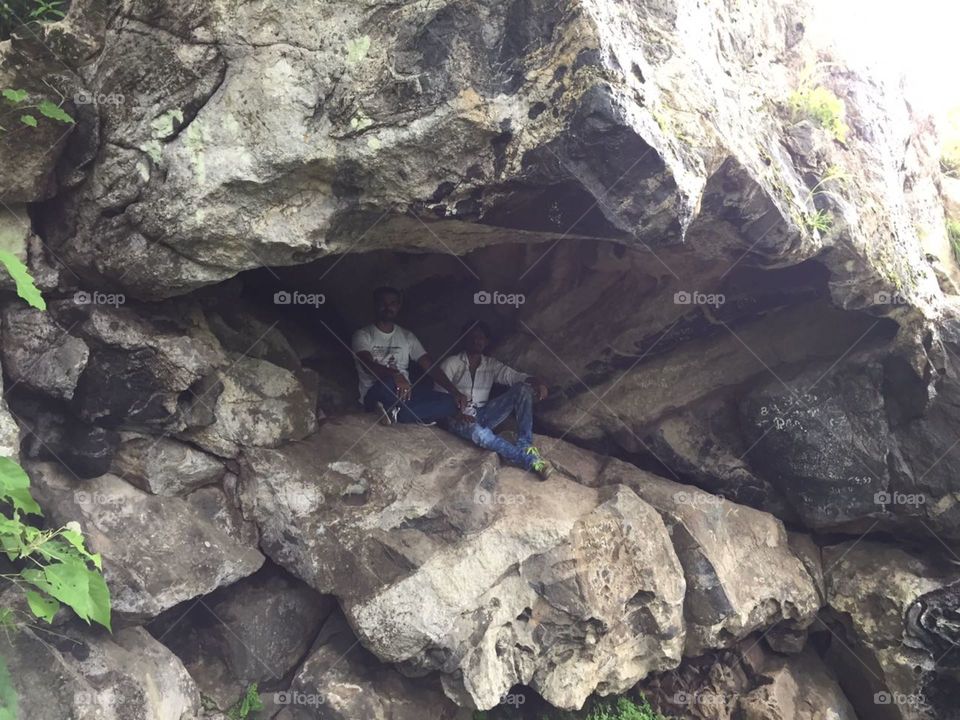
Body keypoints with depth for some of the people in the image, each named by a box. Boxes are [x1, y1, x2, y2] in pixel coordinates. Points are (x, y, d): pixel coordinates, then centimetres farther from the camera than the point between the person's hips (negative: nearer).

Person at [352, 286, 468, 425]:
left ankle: (395, 413, -25)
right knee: (389, 383, -42)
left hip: (404, 392, 5)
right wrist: (395, 375, -39)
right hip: (375, 394, -5)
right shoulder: (363, 335, 1)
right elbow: (368, 365, -17)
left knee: (450, 402, -20)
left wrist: (455, 392, -11)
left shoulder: (407, 336, 14)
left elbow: (430, 366, 5)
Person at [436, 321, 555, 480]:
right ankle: (530, 459, -43)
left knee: (523, 388, -14)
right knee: (478, 432, -43)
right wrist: (456, 414, -25)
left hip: (482, 416, 5)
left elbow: (513, 375, -2)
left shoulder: (492, 364, 16)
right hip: (458, 418, -5)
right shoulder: (451, 364, 4)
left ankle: (525, 446, -28)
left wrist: (535, 382, -25)